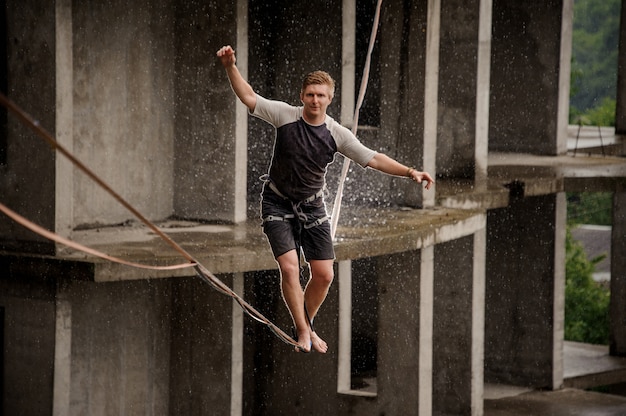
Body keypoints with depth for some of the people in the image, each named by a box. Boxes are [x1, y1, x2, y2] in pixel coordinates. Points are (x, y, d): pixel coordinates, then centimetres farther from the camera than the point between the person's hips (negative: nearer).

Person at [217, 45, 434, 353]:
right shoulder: (285, 114, -13)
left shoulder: (337, 134, -9)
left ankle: (306, 324, 25)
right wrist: (230, 67, -26)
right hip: (277, 204, -2)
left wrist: (409, 172, -19)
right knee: (289, 267, -15)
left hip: (312, 207, 2)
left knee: (324, 275, 0)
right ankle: (303, 332, 0)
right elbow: (248, 97, -11)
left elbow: (373, 159, -9)